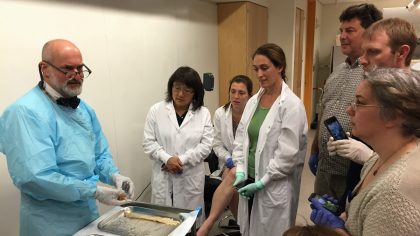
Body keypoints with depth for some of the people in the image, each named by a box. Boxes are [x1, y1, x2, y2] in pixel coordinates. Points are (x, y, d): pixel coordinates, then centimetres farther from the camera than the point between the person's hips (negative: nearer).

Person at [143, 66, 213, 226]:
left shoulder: (203, 113, 1)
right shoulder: (156, 110, 1)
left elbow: (206, 145, -4)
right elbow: (148, 142, -1)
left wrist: (181, 160, -12)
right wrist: (167, 158, -15)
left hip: (191, 177, 0)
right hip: (163, 177, 0)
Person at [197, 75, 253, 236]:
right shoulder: (220, 114, -2)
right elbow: (217, 144, 4)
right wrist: (229, 159, -12)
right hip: (230, 164, 3)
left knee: (233, 176, -33)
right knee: (233, 186, -28)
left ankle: (208, 223, -27)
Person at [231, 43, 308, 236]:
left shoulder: (292, 105, -13)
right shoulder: (253, 101, 6)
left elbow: (288, 153, -16)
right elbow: (241, 139, 9)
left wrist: (262, 182, -14)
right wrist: (240, 171, -2)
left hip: (274, 187, -6)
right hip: (249, 180, 6)